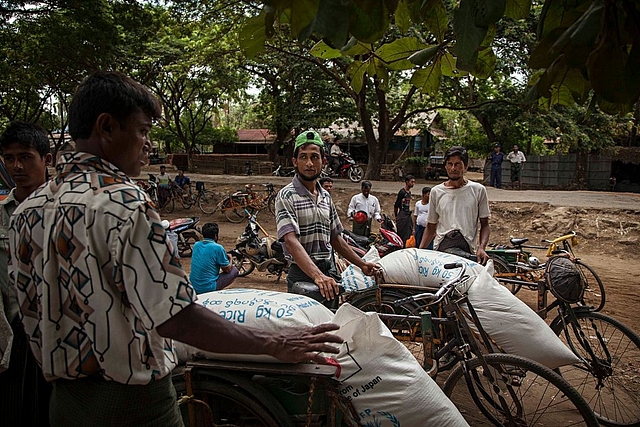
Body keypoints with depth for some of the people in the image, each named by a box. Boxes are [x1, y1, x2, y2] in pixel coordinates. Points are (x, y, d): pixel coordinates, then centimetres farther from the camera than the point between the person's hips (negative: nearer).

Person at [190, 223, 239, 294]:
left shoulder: (196, 245, 5)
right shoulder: (218, 248, -14)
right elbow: (227, 270, -3)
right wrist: (230, 258, 17)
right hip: (208, 288, -7)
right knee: (234, 270, 9)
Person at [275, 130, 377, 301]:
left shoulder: (326, 197, 12)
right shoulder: (287, 196, -11)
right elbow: (291, 241, -23)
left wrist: (362, 264, 17)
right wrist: (317, 276, -35)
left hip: (329, 272, 6)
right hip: (302, 275, -6)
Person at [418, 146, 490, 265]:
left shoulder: (478, 190, 11)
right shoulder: (436, 192, 14)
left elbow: (484, 225, 11)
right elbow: (431, 227, 18)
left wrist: (481, 248, -8)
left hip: (467, 248, 1)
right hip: (443, 245, -1)